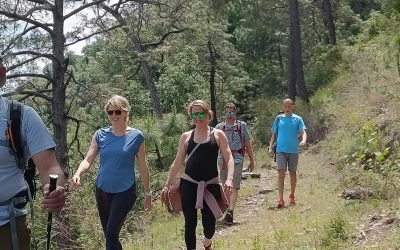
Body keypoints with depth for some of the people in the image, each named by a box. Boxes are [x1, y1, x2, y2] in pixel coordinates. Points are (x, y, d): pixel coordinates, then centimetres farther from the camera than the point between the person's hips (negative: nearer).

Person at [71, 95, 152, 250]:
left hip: (125, 191, -4)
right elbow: (88, 160, -6)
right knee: (109, 234, 14)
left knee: (111, 233, -15)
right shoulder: (100, 135, 1)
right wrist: (78, 173, -27)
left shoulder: (136, 136, -5)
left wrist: (148, 193, 5)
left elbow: (143, 167, 1)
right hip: (102, 190, 4)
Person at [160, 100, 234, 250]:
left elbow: (229, 159, -5)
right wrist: (167, 185, 6)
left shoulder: (218, 135, 2)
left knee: (209, 223, 3)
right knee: (190, 224, 0)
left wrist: (229, 179, -21)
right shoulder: (186, 137, 7)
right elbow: (177, 164, 11)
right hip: (189, 185, 1)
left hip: (211, 185, -1)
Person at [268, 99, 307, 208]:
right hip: (281, 150, 0)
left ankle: (292, 196, 27)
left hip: (293, 151, 0)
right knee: (281, 173, -10)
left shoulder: (297, 119, 3)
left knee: (293, 173, 10)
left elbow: (303, 132, -5)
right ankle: (281, 199, -12)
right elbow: (274, 133, 12)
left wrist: (303, 140, -26)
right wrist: (270, 146, 2)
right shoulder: (279, 119, 7)